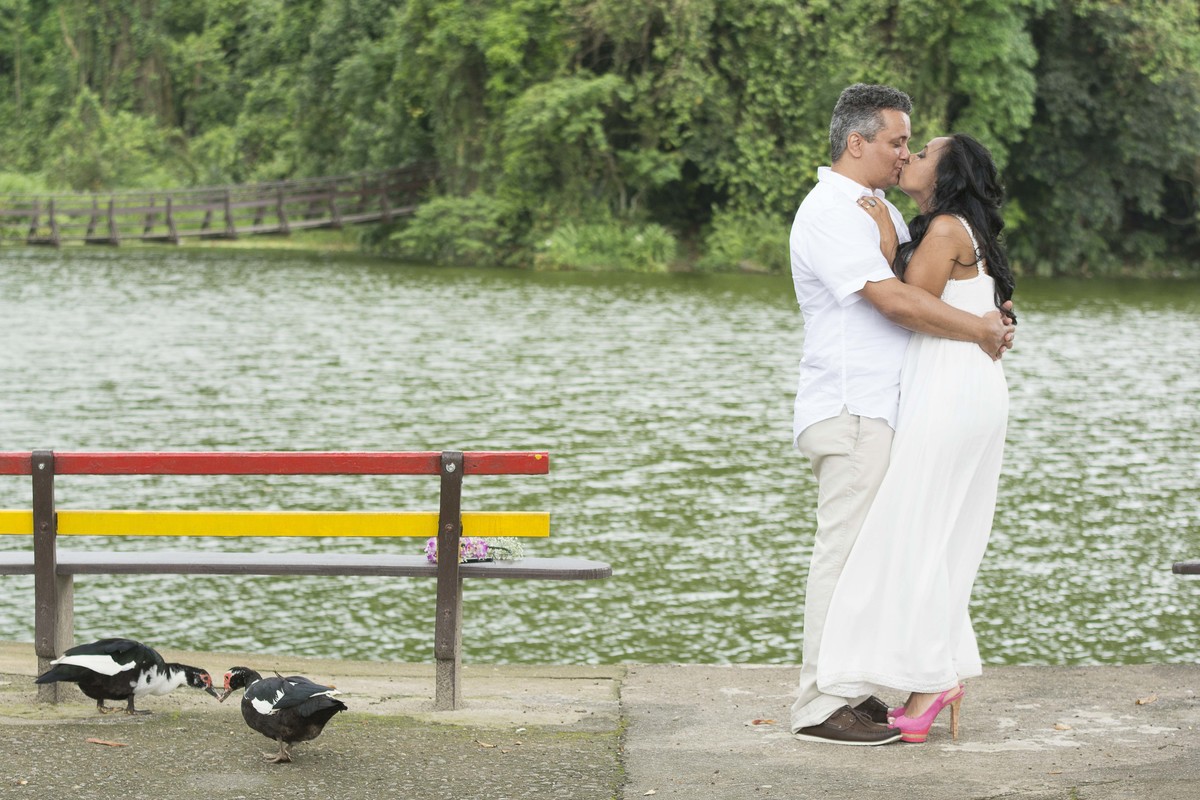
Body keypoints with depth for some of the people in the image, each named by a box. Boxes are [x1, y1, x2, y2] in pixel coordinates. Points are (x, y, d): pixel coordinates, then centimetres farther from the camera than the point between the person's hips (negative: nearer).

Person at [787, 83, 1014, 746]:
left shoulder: (878, 211, 21)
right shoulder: (829, 212, -13)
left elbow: (923, 285, 24)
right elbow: (893, 300, -21)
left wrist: (993, 319, 5)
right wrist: (979, 331, -12)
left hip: (875, 411, 10)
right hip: (850, 411, -10)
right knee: (845, 554, -9)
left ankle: (848, 693, 14)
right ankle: (822, 705, -7)